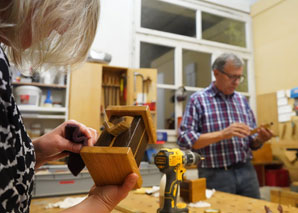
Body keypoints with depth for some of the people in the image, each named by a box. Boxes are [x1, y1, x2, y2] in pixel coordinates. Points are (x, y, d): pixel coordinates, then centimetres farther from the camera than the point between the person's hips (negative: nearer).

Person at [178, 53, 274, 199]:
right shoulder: (198, 99, -5)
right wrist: (223, 134, -21)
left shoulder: (242, 100, 11)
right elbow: (184, 139, -14)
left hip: (247, 171, 5)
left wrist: (259, 139, -9)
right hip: (215, 175, -5)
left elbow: (251, 143, 14)